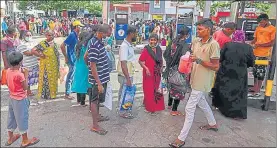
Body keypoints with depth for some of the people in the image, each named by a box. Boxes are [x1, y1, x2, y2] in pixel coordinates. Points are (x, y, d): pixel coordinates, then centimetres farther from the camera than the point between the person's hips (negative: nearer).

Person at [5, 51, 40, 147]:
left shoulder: (8, 71, -3)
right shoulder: (19, 75, -27)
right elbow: (25, 87, -17)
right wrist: (26, 75, -12)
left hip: (12, 98, 8)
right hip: (20, 100, -8)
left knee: (11, 117, 21)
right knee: (22, 119, 6)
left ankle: (10, 138, 38)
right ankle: (25, 140, 20)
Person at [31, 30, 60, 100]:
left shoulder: (54, 44, 8)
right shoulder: (42, 44, -12)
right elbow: (33, 50, -18)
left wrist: (58, 66, 13)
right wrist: (41, 55, -16)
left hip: (54, 67, 7)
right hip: (46, 67, -6)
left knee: (53, 80, 14)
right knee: (46, 80, 1)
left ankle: (52, 93, 28)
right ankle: (45, 94, 13)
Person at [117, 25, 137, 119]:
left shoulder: (130, 45, 8)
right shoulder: (124, 46, -20)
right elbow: (123, 64, -24)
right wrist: (127, 78, -25)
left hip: (129, 75, 9)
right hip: (125, 76, -9)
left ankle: (125, 110, 32)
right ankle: (122, 112, 17)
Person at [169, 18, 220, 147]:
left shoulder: (213, 44, -19)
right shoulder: (196, 41, 3)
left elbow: (216, 66, -20)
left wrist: (198, 60, -26)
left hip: (202, 81, -8)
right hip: (195, 78, 8)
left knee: (189, 108, -6)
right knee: (201, 102, 25)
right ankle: (212, 124, 49)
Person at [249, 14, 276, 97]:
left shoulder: (273, 29, -6)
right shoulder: (258, 28, 11)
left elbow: (272, 43, -10)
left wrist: (259, 45, -17)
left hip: (265, 54, -6)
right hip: (256, 53, 6)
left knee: (261, 71, -3)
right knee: (255, 70, 14)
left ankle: (258, 91, 2)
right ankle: (255, 87, 28)